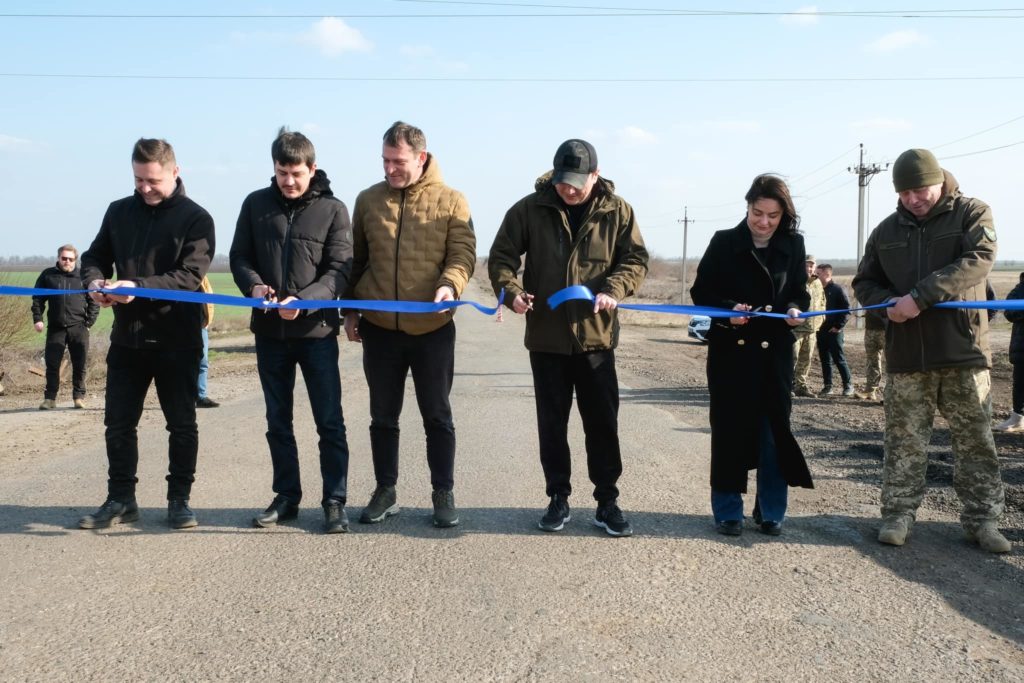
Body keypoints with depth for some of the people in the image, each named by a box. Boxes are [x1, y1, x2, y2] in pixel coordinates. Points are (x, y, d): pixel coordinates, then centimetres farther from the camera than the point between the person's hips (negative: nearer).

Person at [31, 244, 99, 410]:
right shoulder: (48, 275, 8)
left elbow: (94, 301, 5)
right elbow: (38, 298, 10)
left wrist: (89, 322, -2)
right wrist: (37, 318, -2)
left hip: (78, 327, -1)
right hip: (55, 328, 1)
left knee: (80, 364, 3)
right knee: (52, 363, 2)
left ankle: (79, 396, 14)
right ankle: (50, 398, 10)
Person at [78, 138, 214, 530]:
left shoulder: (196, 218, -5)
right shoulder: (119, 211, 9)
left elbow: (190, 276, -16)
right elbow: (96, 256, 12)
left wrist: (139, 287, -27)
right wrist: (95, 281, -11)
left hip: (177, 340, -4)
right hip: (127, 337, 4)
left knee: (182, 424, 5)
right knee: (118, 421, 9)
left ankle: (179, 500, 18)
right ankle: (120, 499, 22)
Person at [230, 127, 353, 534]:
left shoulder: (333, 209, -2)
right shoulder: (256, 204, 6)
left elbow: (339, 271, -7)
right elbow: (240, 257, 8)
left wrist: (303, 301, -22)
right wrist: (254, 286, -14)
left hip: (317, 330, -3)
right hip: (269, 331, 3)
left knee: (329, 421, 0)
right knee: (278, 421, 12)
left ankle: (335, 501, 9)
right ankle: (286, 497, 24)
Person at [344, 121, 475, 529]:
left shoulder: (450, 201, -2)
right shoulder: (368, 200, 6)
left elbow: (463, 253, -6)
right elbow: (355, 260, 12)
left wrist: (450, 285, -26)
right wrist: (350, 311, 9)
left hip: (433, 329, -2)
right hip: (379, 327, 3)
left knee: (437, 416, 7)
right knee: (383, 416, 12)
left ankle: (443, 494, 18)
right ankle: (385, 491, 25)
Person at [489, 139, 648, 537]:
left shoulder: (616, 211, -2)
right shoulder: (530, 209, -3)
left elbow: (636, 260, 1)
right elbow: (501, 256, 0)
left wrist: (613, 291, -18)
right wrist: (511, 290, -20)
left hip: (596, 336, 0)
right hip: (546, 336, 0)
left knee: (602, 422, 6)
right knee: (552, 422, 9)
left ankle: (607, 501, 18)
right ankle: (558, 498, 23)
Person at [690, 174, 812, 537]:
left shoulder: (793, 245, 3)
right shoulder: (724, 242, -3)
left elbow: (800, 292, 11)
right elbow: (701, 292, -2)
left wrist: (796, 310, -11)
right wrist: (728, 309, -21)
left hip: (775, 351, 2)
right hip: (731, 350, -2)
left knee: (775, 429, 4)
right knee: (729, 428, 2)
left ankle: (771, 511, 17)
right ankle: (727, 510, 13)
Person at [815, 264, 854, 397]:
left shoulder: (837, 289, -6)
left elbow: (846, 309, -8)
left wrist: (838, 326, -12)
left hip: (834, 331, -6)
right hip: (821, 331, 6)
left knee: (839, 359, -3)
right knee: (825, 359, 9)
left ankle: (848, 385, 7)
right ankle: (827, 386, 15)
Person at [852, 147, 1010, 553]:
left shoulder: (972, 214, 0)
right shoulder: (887, 231, 11)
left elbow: (979, 260, -17)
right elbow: (865, 283, 16)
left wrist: (920, 296, -25)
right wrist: (887, 303, -8)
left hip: (964, 352, -2)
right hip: (906, 355, 2)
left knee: (976, 442, 6)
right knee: (903, 442, 6)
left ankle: (981, 520, 16)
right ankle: (899, 514, 15)